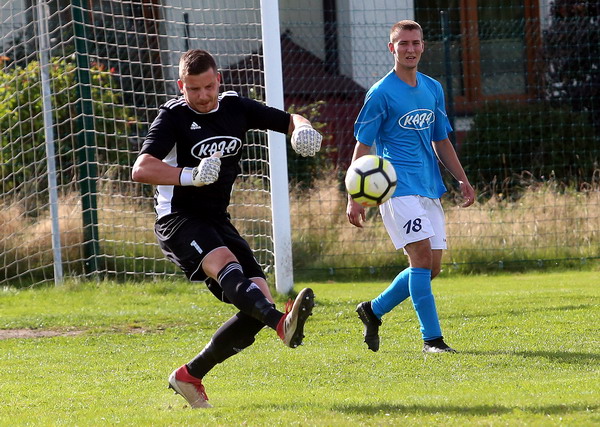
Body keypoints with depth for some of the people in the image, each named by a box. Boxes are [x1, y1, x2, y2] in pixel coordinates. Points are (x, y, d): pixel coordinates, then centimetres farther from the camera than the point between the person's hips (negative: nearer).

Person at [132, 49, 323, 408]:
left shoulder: (235, 107, 8)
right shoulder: (174, 116, -7)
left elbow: (289, 121, 17)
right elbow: (141, 169, -19)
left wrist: (304, 129, -8)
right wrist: (190, 175, -33)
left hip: (218, 221, 7)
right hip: (178, 220, -6)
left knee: (258, 306, -7)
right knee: (225, 264, -37)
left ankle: (189, 376, 7)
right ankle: (283, 324, -64)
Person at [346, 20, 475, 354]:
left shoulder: (433, 89, 14)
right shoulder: (381, 94, -6)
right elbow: (363, 146, -6)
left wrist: (462, 179, 13)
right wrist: (355, 198, -11)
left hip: (430, 189, 7)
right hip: (398, 189, -7)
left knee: (431, 268, 5)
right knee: (423, 258, -16)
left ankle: (374, 310, 23)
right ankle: (432, 338, -14)